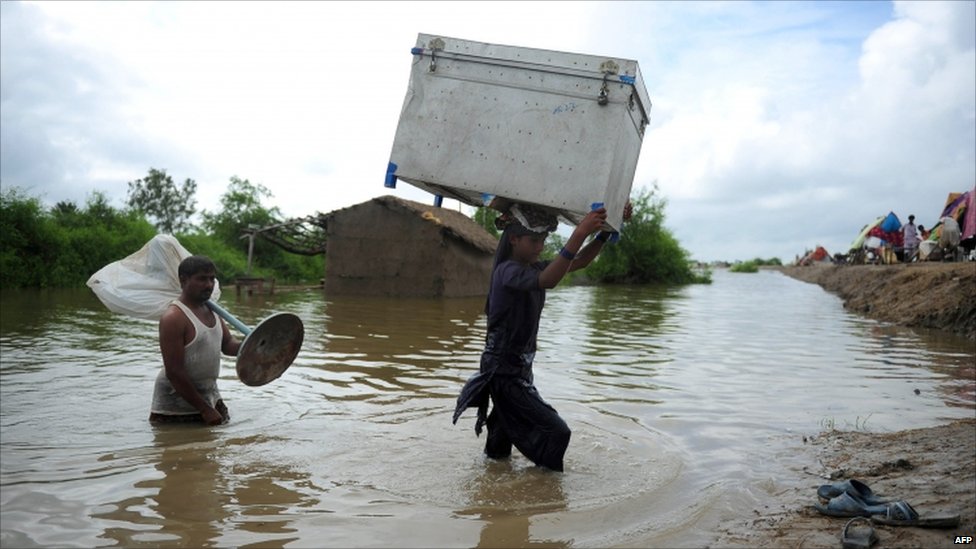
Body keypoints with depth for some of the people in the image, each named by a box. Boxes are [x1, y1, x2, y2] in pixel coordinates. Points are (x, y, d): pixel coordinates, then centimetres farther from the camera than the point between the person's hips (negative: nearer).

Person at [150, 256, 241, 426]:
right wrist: (205, 410, -22)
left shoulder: (211, 311, 8)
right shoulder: (173, 318, -20)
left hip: (210, 397, 8)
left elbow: (227, 344, 9)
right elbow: (174, 372, -23)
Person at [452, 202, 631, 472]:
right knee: (556, 432, -11)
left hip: (518, 368, 9)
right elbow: (547, 281, -40)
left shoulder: (532, 268, 7)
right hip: (504, 372, -9)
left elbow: (579, 262, 6)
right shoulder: (508, 271, -21)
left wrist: (607, 229, -7)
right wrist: (580, 233, -47)